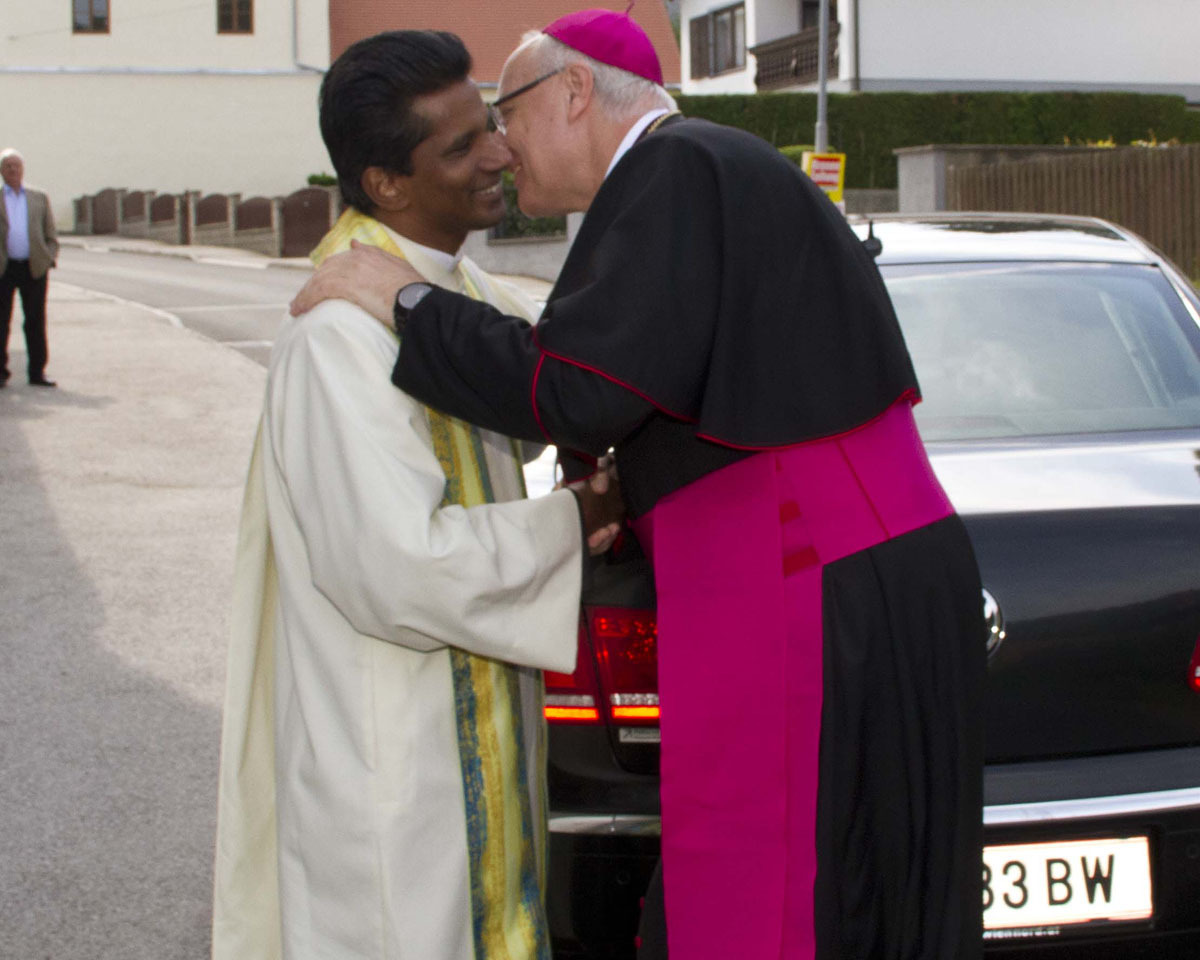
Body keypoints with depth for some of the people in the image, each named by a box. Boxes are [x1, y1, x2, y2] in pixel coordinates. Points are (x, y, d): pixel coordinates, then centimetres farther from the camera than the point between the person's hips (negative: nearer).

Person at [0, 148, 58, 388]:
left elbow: (51, 235, 14)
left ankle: (37, 371, 9)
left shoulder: (39, 198, 13)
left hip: (34, 268, 2)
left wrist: (51, 258, 0)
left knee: (36, 322, 3)